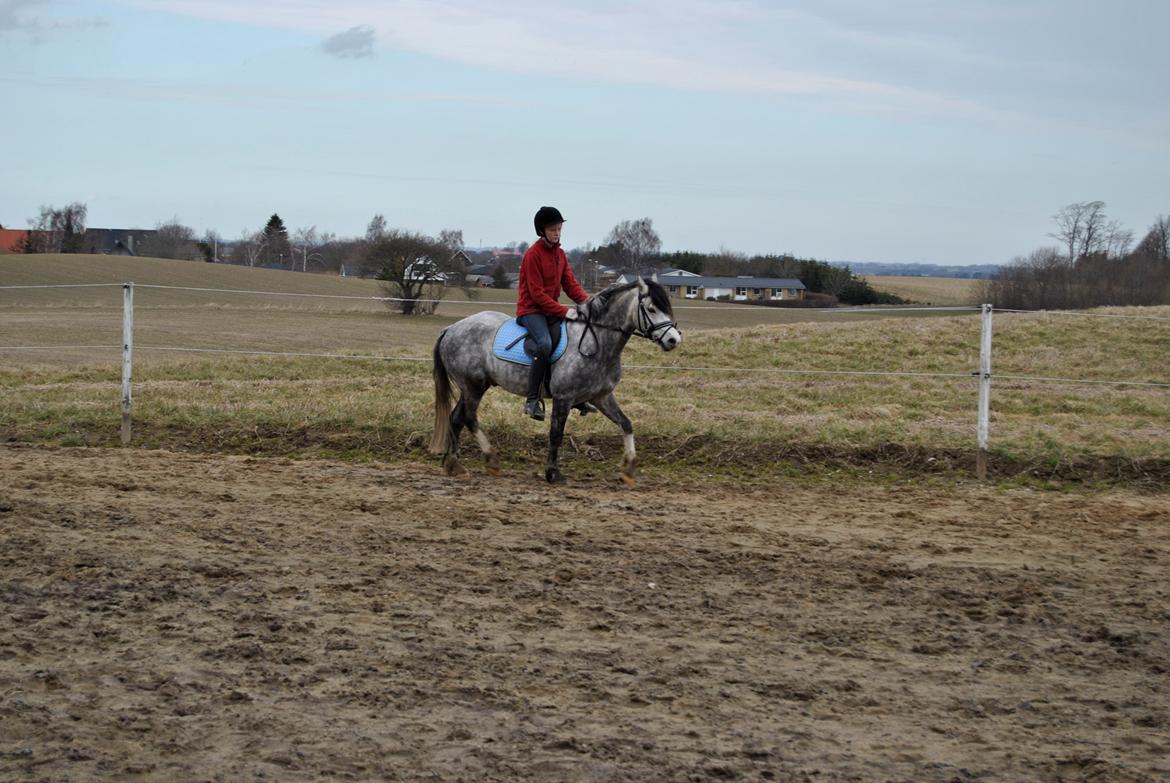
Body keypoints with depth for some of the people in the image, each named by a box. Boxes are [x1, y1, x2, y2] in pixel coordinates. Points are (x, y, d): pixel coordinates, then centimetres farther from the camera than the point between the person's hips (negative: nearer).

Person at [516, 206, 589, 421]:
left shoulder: (560, 253, 12)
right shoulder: (533, 254, -13)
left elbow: (570, 282, 9)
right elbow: (537, 293, -17)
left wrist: (587, 300, -9)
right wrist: (563, 311, -22)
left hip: (552, 310, 8)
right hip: (531, 309, -8)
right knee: (545, 344, -33)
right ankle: (532, 400, -29)